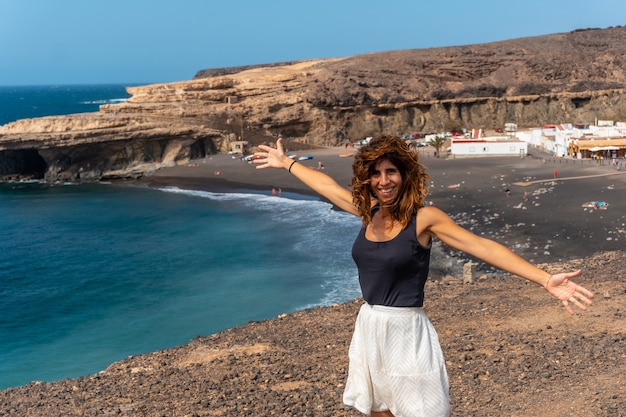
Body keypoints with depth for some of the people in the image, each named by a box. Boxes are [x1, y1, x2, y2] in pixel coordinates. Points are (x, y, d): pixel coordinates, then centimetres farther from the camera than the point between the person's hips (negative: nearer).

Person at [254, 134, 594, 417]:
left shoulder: (424, 218, -12)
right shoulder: (369, 212, 4)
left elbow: (483, 247, -18)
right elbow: (327, 186, 18)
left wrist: (546, 280, -26)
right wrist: (286, 163, 31)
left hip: (405, 332, -5)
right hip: (368, 328, 6)